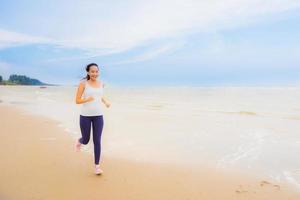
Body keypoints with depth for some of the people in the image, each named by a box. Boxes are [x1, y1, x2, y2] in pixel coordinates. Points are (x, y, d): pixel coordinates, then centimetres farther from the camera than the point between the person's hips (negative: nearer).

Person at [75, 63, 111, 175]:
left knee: (97, 141, -1)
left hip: (98, 116, 3)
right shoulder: (83, 83, -8)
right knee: (86, 140, 11)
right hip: (85, 116, -2)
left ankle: (97, 166, 11)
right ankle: (79, 141, 49)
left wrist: (106, 102, 6)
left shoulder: (101, 84, 6)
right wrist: (88, 99, -27)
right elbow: (77, 101, -8)